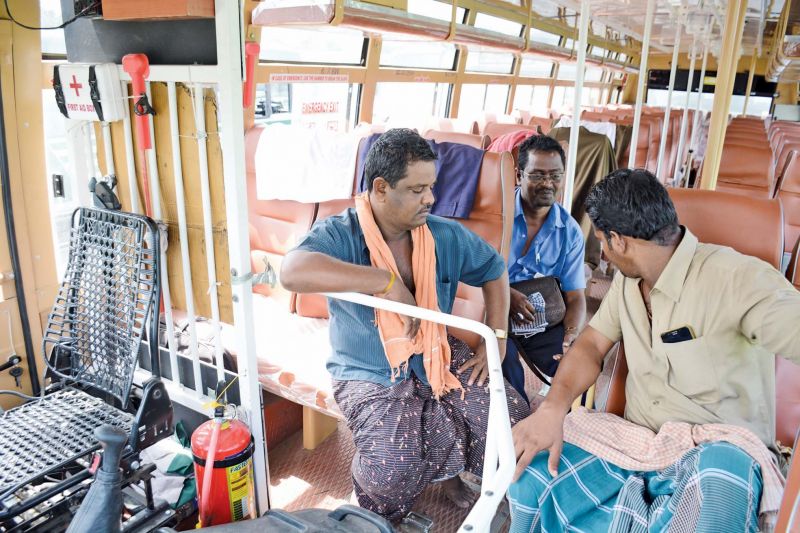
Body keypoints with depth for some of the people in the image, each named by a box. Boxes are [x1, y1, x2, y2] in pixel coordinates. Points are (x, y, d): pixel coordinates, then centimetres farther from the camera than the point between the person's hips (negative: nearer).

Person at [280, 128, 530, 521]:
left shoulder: (446, 235, -3)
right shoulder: (341, 235, -18)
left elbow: (494, 270, 12)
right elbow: (293, 272, -40)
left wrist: (496, 338, 1)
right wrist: (385, 281, -37)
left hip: (437, 356, 5)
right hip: (370, 375, -4)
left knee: (510, 417, -9)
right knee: (393, 469, -26)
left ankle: (447, 469, 24)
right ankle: (378, 517, 15)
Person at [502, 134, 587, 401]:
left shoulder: (570, 232, 4)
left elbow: (575, 296, 5)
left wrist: (572, 334, -15)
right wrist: (506, 293, -23)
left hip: (543, 321, 3)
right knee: (505, 360, -31)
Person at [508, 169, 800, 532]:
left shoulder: (738, 280, -17)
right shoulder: (628, 279, 7)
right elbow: (592, 343, 7)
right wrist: (554, 407, -12)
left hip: (720, 451, -6)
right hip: (634, 441, 6)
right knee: (526, 468, -10)